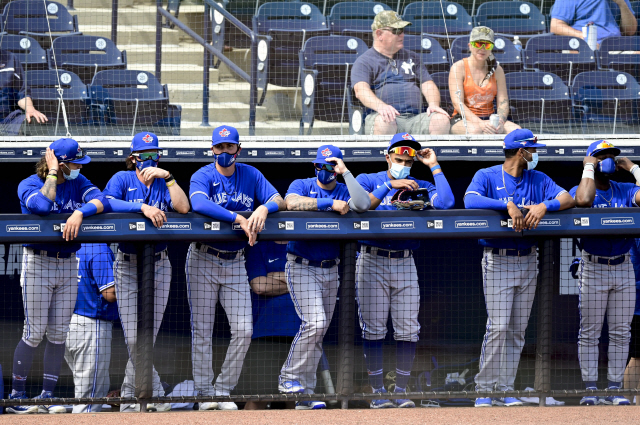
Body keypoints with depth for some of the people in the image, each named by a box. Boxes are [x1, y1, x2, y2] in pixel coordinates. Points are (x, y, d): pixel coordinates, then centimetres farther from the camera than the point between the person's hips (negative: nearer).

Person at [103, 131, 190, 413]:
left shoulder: (163, 184, 8)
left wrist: (167, 177, -13)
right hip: (128, 265, -2)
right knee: (134, 339, -10)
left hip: (159, 266, 2)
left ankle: (129, 398, 11)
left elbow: (183, 208, -9)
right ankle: (155, 395, -5)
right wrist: (142, 209, -23)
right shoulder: (122, 180, 1)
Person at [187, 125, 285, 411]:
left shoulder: (250, 175, 5)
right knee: (202, 330, -2)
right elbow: (198, 204, -29)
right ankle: (205, 393, 4)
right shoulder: (203, 176, -8)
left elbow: (279, 201, -1)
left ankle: (224, 390, 8)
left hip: (235, 262, 3)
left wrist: (264, 208, -25)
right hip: (203, 260, -3)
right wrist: (238, 219, -35)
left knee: (243, 330, -3)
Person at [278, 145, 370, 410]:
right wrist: (330, 204, -23)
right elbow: (292, 202, -24)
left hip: (330, 271, 4)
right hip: (301, 267, -4)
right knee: (314, 323, -20)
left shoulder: (345, 191, 5)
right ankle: (289, 378, -8)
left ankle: (304, 395, 10)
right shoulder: (302, 186, 0)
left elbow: (363, 205, -17)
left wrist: (345, 172, -14)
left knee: (318, 333, 5)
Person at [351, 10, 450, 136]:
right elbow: (361, 90, -8)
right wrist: (380, 106, -30)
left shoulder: (412, 57, 28)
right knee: (384, 122, -40)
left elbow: (427, 85, 21)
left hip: (415, 118, 4)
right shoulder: (364, 62, 10)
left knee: (441, 119, -25)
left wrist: (434, 105, -4)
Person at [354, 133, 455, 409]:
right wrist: (390, 184, -17)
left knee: (408, 331, -1)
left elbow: (445, 203, -11)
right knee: (373, 330, -2)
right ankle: (378, 393, 4)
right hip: (372, 262, -2)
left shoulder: (419, 187, 8)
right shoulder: (368, 181, 4)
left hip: (405, 264, 2)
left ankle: (401, 393, 8)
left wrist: (434, 166, -5)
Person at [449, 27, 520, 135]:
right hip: (463, 120, -4)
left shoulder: (497, 70, 11)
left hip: (489, 119, 4)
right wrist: (480, 123, -25)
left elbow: (503, 102, 5)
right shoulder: (458, 67, -2)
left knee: (515, 129, -26)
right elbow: (458, 104, -11)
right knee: (475, 130, -40)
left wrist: (500, 121, -19)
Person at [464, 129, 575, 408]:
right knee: (498, 327, -13)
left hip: (528, 261, 5)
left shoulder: (538, 180, 11)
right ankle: (484, 392, -8)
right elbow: (470, 201, -22)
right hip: (497, 261, -5)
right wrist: (509, 205, -30)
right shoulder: (487, 176, -2)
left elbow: (568, 199, -1)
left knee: (517, 330, 4)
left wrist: (544, 205, -21)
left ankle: (505, 392, 7)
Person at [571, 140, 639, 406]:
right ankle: (590, 389, 3)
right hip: (593, 269, -4)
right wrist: (589, 168, -12)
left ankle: (614, 390, 11)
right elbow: (583, 200, -26)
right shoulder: (580, 190, -1)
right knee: (590, 333, -1)